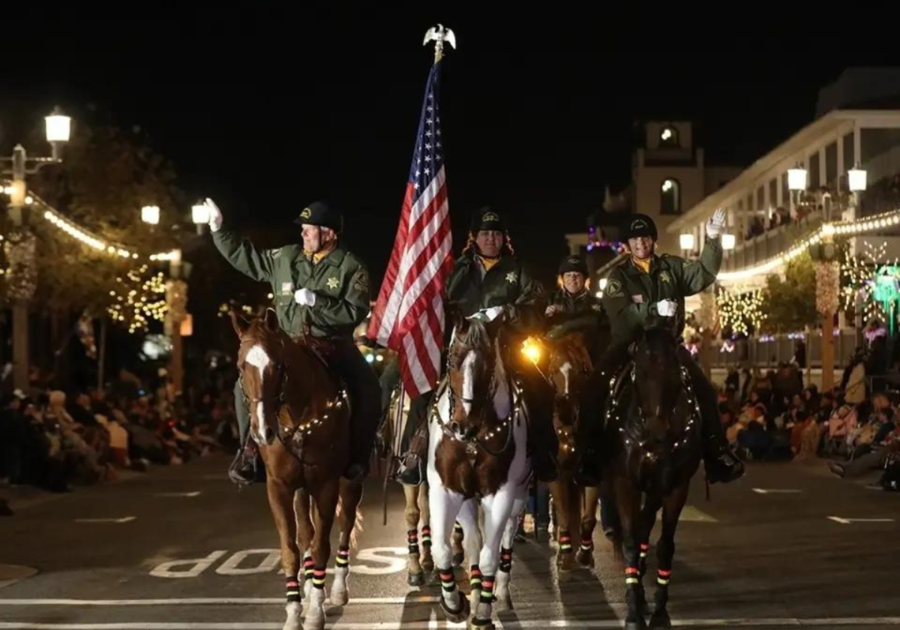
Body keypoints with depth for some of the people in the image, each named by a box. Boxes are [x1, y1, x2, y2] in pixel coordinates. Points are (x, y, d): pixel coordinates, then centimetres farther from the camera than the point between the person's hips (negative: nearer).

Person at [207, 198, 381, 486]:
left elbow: (356, 312, -15)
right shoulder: (286, 258, 5)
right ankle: (249, 449, 4)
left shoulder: (351, 267, -6)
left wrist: (316, 301, -23)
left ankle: (357, 457, -10)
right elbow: (246, 258, 12)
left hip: (333, 345, -3)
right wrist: (218, 229, 5)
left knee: (367, 390, -24)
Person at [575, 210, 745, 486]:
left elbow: (703, 273, -5)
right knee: (599, 385, -27)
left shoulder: (672, 267, 9)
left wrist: (712, 241, -20)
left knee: (704, 389, -14)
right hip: (629, 342, -2)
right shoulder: (619, 275, 2)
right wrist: (653, 309, -28)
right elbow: (619, 312, -14)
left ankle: (716, 453, -8)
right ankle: (591, 453, -24)